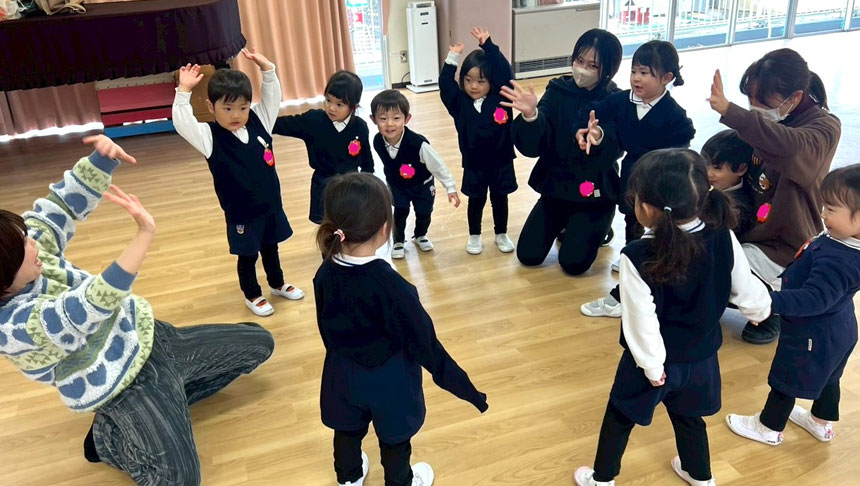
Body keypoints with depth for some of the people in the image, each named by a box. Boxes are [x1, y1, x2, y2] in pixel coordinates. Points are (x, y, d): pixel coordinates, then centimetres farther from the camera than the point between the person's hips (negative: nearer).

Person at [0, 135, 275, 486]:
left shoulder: (30, 244, -9)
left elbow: (65, 202, -10)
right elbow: (96, 303, -42)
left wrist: (104, 157, -32)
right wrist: (145, 232, -53)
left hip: (144, 335, 8)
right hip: (124, 386, -7)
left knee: (259, 343, 9)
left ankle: (171, 400, 16)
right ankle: (108, 436, 7)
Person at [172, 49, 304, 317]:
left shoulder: (259, 120, -5)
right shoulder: (209, 136, -16)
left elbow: (272, 96, -1)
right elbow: (182, 124, -29)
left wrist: (266, 68, -14)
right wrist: (184, 91, -36)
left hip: (271, 205, 4)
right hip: (241, 213, -4)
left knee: (270, 248, 25)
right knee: (247, 255, 14)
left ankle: (277, 284, 46)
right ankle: (252, 295, 34)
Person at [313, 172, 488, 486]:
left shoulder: (326, 273, -16)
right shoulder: (391, 286, -35)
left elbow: (326, 329, 1)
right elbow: (425, 344, -26)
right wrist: (465, 388, -15)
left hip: (344, 372, 5)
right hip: (389, 378, -5)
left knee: (348, 430, 29)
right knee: (394, 439, 23)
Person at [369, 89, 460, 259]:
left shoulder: (418, 143, -40)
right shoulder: (377, 142, -26)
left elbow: (438, 165, -25)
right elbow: (387, 165, -4)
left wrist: (451, 188, -17)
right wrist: (390, 183, 10)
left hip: (422, 185, -1)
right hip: (397, 186, 2)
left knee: (424, 213, 13)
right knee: (400, 213, 0)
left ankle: (420, 236, 43)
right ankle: (398, 242, 27)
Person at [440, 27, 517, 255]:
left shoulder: (500, 98, -8)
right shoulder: (460, 102, -5)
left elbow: (506, 73, -19)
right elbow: (445, 84, -14)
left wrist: (489, 46, -23)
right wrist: (453, 57, -21)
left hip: (500, 161, 0)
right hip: (474, 164, 0)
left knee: (500, 200, 16)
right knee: (476, 201, 15)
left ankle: (501, 234, 34)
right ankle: (474, 236, 32)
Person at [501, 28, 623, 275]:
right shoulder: (558, 91, -5)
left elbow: (607, 156, -26)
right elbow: (532, 146, -16)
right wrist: (530, 116, -37)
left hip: (595, 194, -2)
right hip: (556, 187, 3)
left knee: (573, 262, -12)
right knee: (528, 255, -3)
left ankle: (595, 229, 20)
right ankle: (563, 224, 26)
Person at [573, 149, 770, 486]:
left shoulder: (637, 257, -30)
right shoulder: (724, 239, -16)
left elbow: (642, 321, -25)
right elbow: (748, 291, -4)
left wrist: (653, 367, -10)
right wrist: (761, 310, 19)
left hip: (657, 360, -5)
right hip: (702, 356, 5)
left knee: (619, 416, 19)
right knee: (689, 417, 29)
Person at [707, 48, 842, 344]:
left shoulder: (825, 127, -19)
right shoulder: (763, 121, -2)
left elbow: (792, 145, -45)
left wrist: (730, 112, -51)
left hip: (787, 246, -7)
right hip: (749, 228, 7)